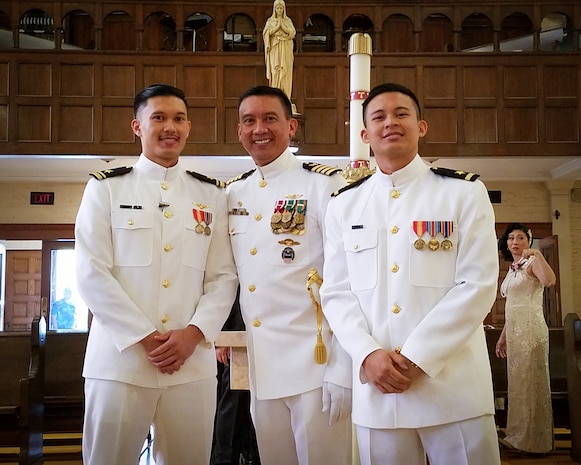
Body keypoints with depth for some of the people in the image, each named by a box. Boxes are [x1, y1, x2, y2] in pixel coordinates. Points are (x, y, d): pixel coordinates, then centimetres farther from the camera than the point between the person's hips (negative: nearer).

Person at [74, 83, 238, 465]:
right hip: (120, 357, -1)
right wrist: (143, 337, -11)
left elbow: (224, 276, 5)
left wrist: (193, 333, -10)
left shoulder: (212, 195, 11)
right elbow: (92, 273, -3)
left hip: (193, 361, 2)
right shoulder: (105, 187, 4)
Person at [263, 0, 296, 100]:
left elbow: (293, 32, -2)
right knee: (275, 71, -9)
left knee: (285, 71, -5)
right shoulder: (270, 20, 9)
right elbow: (267, 33, -4)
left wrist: (282, 25, -10)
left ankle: (285, 96, -5)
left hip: (286, 49, 1)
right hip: (274, 49, -1)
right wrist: (277, 26, -11)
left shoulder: (288, 20, 10)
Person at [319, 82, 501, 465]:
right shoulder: (344, 205, 9)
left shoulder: (465, 193, 2)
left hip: (454, 386, -2)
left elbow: (477, 286, -5)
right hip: (376, 388, 2)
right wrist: (368, 355, -11)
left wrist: (417, 357, -13)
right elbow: (336, 292, 6)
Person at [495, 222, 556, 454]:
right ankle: (521, 436, 20)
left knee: (530, 381, -3)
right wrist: (503, 336, 19)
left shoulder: (532, 263, -5)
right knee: (519, 382, 12)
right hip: (514, 331, 9)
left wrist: (537, 253, -22)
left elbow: (550, 280, -29)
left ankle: (533, 440, 5)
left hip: (530, 329, -9)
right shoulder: (512, 270, 18)